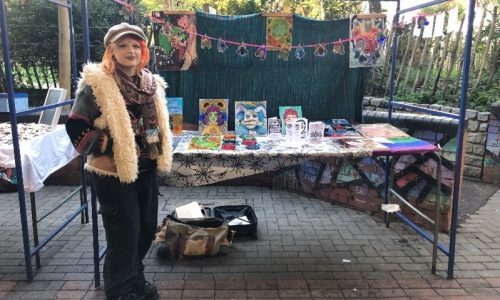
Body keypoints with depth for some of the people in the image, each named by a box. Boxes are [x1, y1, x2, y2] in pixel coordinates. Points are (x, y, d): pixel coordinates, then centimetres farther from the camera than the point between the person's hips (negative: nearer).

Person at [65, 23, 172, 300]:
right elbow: (75, 127, -12)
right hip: (114, 174, -6)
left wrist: (159, 154, 12)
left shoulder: (151, 84, 7)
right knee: (124, 234, 2)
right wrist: (102, 154, -15)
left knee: (147, 229, 16)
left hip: (146, 170, 7)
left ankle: (134, 278, 39)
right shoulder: (96, 84, -12)